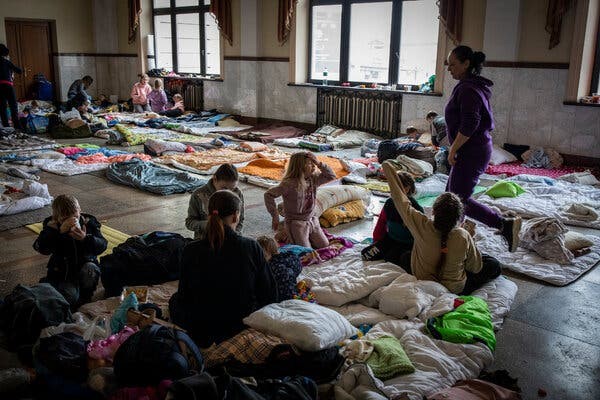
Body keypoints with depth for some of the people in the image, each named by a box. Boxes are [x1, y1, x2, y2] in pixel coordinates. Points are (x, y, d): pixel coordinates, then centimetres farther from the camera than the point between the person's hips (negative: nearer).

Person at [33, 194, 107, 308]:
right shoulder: (52, 226, -11)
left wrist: (86, 238, -39)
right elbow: (41, 248, -28)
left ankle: (86, 297, -4)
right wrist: (60, 231, -40)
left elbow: (102, 246, -19)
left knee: (90, 270, -34)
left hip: (85, 265, 1)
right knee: (70, 297, -21)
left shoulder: (88, 222, -10)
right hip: (62, 270, 0)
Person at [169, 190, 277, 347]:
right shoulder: (252, 247, -18)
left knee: (175, 300, 29)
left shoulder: (191, 251, -18)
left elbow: (184, 297, -6)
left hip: (201, 333, -1)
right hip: (244, 324, 2)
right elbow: (270, 295, -9)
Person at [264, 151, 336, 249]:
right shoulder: (289, 184, -22)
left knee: (324, 245, 7)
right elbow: (268, 195, -20)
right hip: (296, 223, -6)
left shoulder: (313, 179, -2)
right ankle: (290, 239, 18)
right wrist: (275, 217, -19)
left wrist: (319, 164, -15)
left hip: (312, 220, 6)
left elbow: (332, 176, 0)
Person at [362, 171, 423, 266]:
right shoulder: (389, 203, -2)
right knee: (366, 253, -11)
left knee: (390, 258, -30)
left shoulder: (416, 209, -19)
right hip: (390, 239, 5)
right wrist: (376, 243, 13)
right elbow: (381, 223, 11)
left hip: (406, 244, -5)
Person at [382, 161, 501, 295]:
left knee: (406, 257, 29)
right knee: (494, 265, 14)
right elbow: (475, 268, -10)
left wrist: (388, 169, 0)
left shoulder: (422, 226, -26)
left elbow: (401, 199, -13)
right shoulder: (463, 237, -26)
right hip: (456, 289, -1)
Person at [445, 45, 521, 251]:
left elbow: (469, 125, -26)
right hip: (479, 148, 11)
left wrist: (453, 149, -17)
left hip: (471, 152, -10)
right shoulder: (475, 86, 14)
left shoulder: (468, 89, -18)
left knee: (460, 199, -7)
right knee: (452, 192, 16)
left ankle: (506, 225, -6)